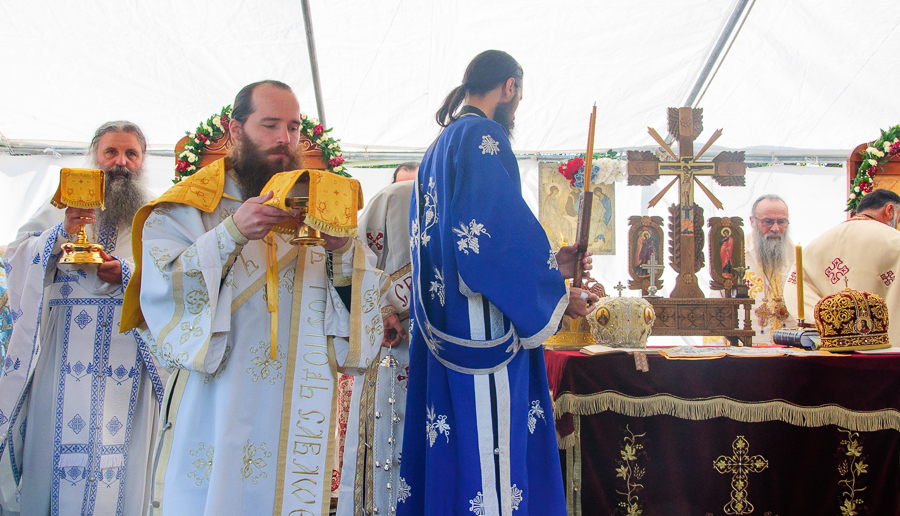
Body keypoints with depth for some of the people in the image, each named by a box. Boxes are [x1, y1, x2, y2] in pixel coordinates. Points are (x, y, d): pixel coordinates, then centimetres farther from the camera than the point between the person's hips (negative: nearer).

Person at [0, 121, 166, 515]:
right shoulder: (61, 206, 15)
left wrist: (126, 275, -14)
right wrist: (62, 233, -12)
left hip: (131, 348, 0)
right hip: (65, 350, 1)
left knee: (121, 446, -3)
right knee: (60, 436, -2)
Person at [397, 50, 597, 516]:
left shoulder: (439, 148, 22)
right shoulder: (483, 136, -7)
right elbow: (504, 233, -18)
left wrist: (548, 265, 23)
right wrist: (557, 294, -4)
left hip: (441, 329, 10)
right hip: (484, 333, -10)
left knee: (448, 455, 12)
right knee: (488, 451, -6)